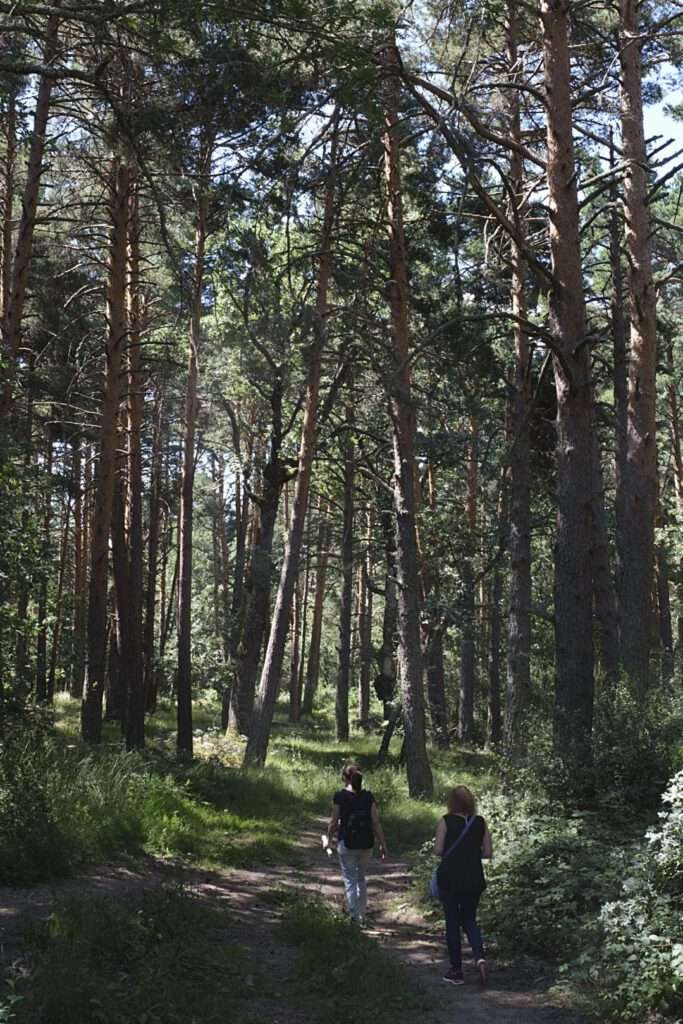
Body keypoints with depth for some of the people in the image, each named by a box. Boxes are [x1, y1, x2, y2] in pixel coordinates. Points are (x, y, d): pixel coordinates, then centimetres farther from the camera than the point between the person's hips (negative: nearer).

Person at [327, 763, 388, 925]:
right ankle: (361, 914, 25)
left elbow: (334, 822, -5)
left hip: (346, 844, -3)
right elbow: (376, 823, -2)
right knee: (361, 878, 21)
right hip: (366, 844, 3)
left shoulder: (339, 796, -8)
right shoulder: (368, 796, -1)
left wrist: (328, 838, 14)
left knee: (350, 880, 6)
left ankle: (354, 916, -1)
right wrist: (383, 845, 4)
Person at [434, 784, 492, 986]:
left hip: (449, 879, -3)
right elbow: (488, 852, 0)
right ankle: (479, 957, -5)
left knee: (452, 923, 9)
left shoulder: (445, 821, -9)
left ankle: (456, 971, 14)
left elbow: (438, 850, -12)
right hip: (474, 879, 3)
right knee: (469, 920, 18)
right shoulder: (480, 822, 0)